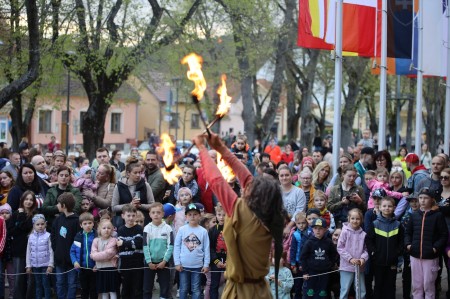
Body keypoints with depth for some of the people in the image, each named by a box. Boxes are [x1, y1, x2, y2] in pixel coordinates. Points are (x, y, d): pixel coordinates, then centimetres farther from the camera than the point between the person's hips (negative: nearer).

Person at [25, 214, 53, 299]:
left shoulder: (48, 236, -6)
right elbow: (28, 252, 9)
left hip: (45, 265, -4)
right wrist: (28, 266, 6)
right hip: (35, 265, 4)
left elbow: (51, 251, -7)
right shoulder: (31, 237, 4)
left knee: (46, 284, 1)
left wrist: (50, 265, -11)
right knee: (38, 285, 11)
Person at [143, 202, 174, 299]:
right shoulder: (147, 228, -2)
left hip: (163, 262, -1)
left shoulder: (168, 228, -3)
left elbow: (170, 247, -5)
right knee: (147, 287, 5)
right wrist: (149, 262, -10)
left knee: (165, 287, 2)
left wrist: (164, 261, -11)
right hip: (150, 262, 1)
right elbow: (145, 247, -5)